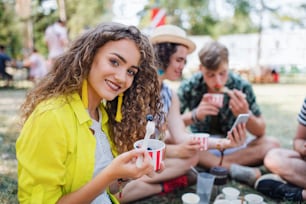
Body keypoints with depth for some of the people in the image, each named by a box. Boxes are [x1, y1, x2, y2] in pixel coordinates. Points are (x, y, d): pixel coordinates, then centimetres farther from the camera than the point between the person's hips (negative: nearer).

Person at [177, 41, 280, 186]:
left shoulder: (242, 86, -13)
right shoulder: (189, 87, -14)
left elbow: (260, 132, -7)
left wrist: (245, 115, -29)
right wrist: (194, 115, -36)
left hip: (234, 145, 1)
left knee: (272, 144, -22)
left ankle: (212, 164, -24)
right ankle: (233, 169, -27)